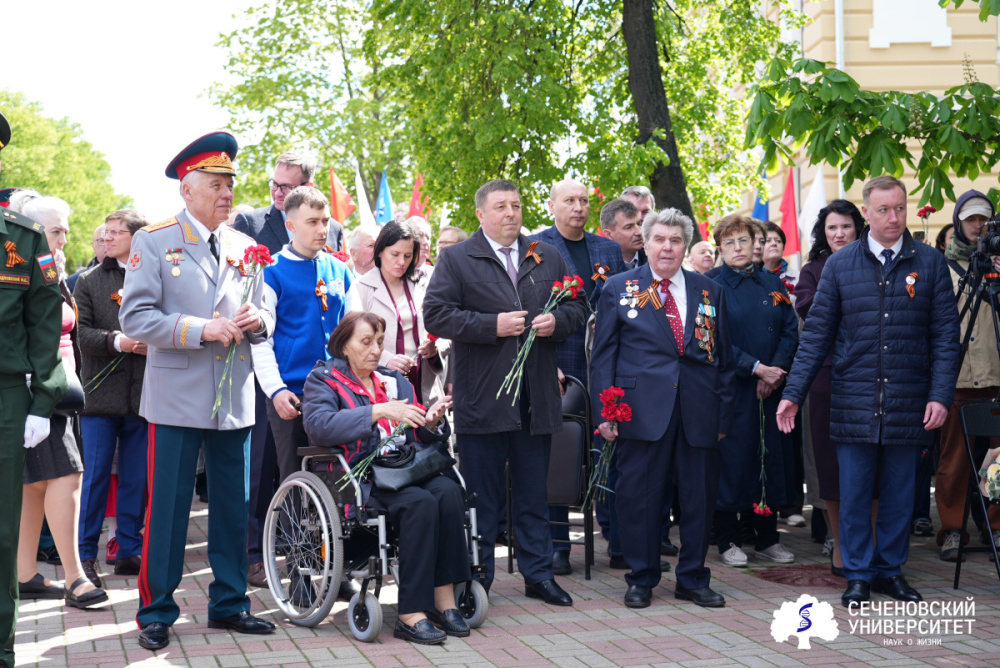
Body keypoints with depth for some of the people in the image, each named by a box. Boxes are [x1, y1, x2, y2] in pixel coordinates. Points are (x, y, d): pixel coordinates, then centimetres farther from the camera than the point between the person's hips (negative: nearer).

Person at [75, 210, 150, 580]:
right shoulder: (90, 281, 8)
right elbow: (80, 331, 0)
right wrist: (115, 341, -15)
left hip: (143, 394, 0)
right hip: (101, 392, 0)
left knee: (136, 477, 7)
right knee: (94, 475, 1)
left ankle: (129, 550, 16)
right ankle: (85, 554, 8)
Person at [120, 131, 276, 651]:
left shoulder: (244, 248, 12)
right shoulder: (153, 241, -1)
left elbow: (266, 319, 17)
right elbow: (135, 318, -8)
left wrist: (256, 320, -8)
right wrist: (202, 329, -18)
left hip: (234, 399, 4)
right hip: (177, 398, -4)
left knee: (233, 506, 9)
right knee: (167, 508, -2)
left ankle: (229, 603, 21)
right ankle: (156, 613, 9)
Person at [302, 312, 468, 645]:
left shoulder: (395, 381, 23)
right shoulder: (323, 380, 6)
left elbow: (417, 436, 20)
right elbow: (319, 426, -15)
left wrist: (431, 422, -4)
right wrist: (377, 412, -20)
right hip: (356, 479, -5)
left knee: (448, 491, -26)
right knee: (420, 502, -31)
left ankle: (444, 601, -25)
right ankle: (411, 615, -32)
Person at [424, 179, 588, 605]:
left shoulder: (548, 258, 14)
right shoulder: (456, 259, 1)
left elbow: (577, 308, 17)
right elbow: (436, 315, -9)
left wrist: (556, 321, -5)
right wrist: (493, 325, -16)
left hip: (536, 395, 4)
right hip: (480, 396, -3)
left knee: (534, 493, 10)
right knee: (481, 494, 3)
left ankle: (538, 574, 19)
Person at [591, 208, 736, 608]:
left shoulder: (710, 293, 13)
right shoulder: (619, 288, 7)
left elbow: (724, 358, 14)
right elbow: (603, 354, 5)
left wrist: (723, 414, 7)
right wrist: (605, 410, -4)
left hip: (699, 411, 2)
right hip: (642, 411, -2)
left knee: (700, 497, 6)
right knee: (639, 498, 2)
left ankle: (692, 579, 20)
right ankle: (641, 580, 16)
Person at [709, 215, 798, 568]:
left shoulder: (772, 284, 11)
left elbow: (790, 331, 5)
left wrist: (775, 371, -10)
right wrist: (756, 367, -17)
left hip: (770, 390, 4)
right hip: (732, 389, -4)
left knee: (771, 457, 7)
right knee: (732, 459, -2)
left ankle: (766, 537, 17)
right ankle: (728, 540, 8)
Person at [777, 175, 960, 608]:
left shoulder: (930, 263, 3)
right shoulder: (839, 265, 4)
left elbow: (945, 334, 2)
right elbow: (817, 333, 4)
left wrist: (941, 395, -7)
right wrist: (793, 393, -2)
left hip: (908, 403, 0)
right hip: (854, 403, 0)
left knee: (899, 493, 8)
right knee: (854, 494, 4)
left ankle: (890, 570, 22)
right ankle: (858, 575, 16)